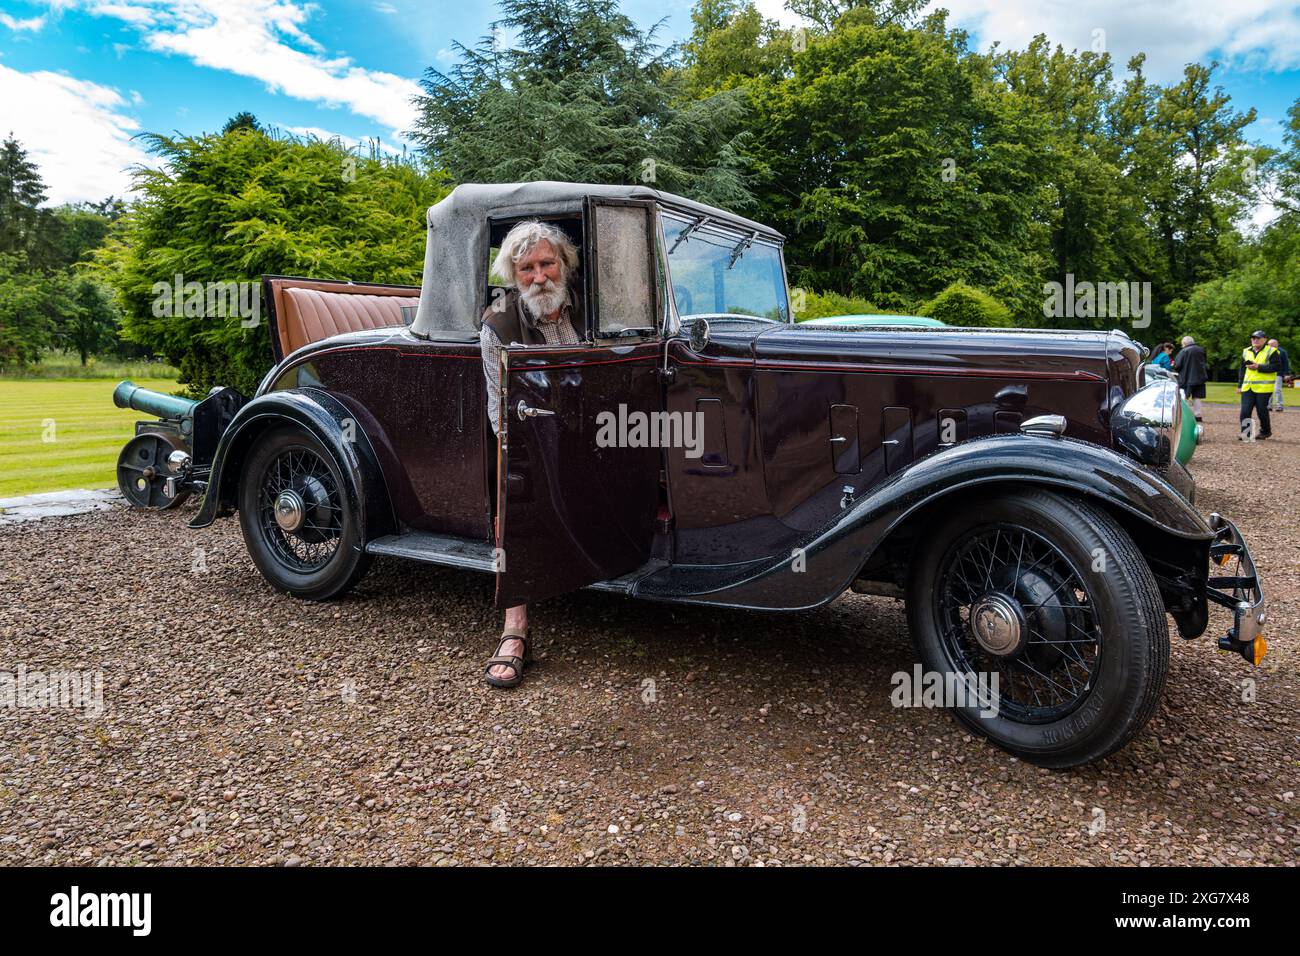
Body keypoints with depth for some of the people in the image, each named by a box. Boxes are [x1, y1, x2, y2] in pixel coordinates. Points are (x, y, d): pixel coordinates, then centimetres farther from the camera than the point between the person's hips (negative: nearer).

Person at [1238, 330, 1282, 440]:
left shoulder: (1271, 351, -2)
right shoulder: (1246, 351, 16)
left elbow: (1277, 366, -12)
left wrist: (1259, 367, -17)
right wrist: (1239, 385, 15)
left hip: (1264, 388, -5)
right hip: (1247, 387, 5)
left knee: (1262, 411, 2)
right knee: (1245, 410, -5)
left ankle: (1265, 431, 20)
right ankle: (1245, 433, 0)